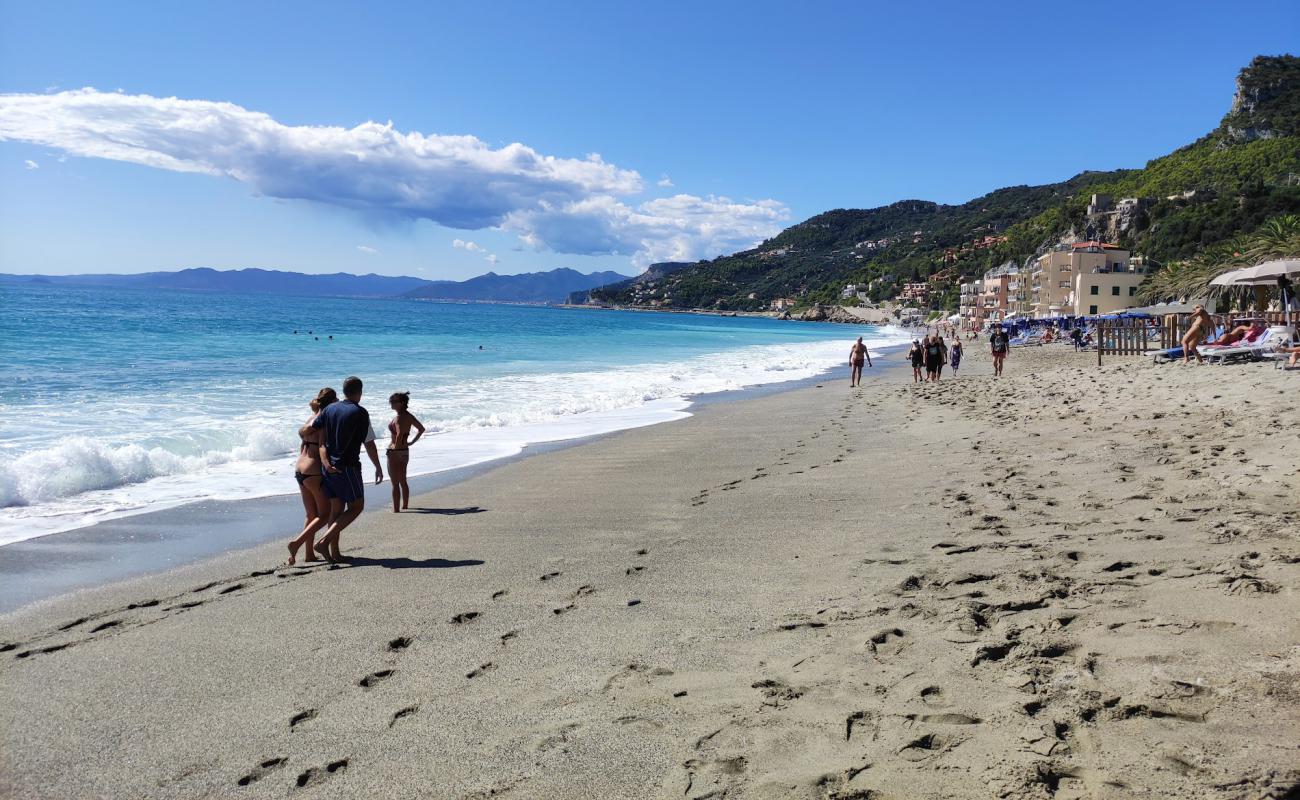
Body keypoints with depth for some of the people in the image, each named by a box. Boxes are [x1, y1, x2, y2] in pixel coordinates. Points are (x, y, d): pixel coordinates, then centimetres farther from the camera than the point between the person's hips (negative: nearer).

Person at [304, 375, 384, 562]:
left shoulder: (329, 409, 8)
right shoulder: (360, 413, -9)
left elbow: (305, 431, 4)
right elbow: (369, 444, -7)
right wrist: (378, 468, 4)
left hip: (329, 466, 6)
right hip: (347, 467, -6)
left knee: (336, 508, 12)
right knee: (356, 507, 4)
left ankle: (334, 553, 13)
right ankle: (324, 541, -8)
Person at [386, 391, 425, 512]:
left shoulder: (398, 418, -18)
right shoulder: (409, 416, 7)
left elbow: (399, 435, -31)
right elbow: (421, 429, 15)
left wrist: (395, 448, -20)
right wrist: (412, 442, 14)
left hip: (395, 452, -9)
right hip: (405, 451, 9)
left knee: (395, 483, -1)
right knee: (403, 482, 20)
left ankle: (396, 509, 2)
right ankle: (405, 505, 29)